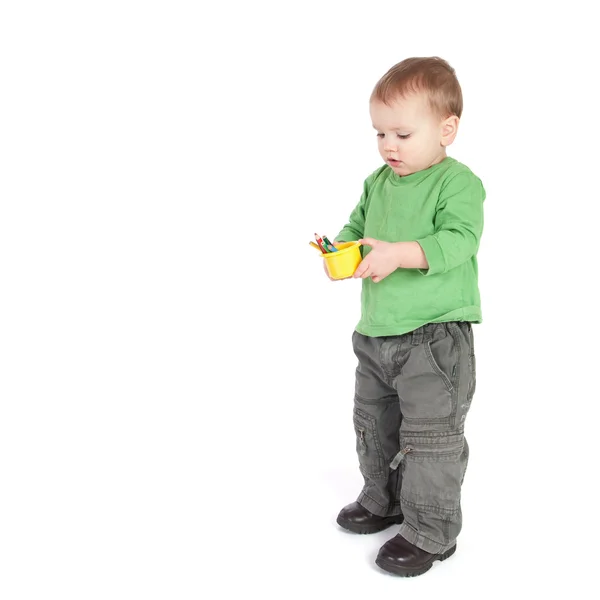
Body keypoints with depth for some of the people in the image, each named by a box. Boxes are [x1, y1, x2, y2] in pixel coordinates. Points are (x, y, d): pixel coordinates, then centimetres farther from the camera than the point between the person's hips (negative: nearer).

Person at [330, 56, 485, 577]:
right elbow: (356, 227, 15)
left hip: (436, 337, -8)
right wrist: (341, 250, -7)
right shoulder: (378, 181, 9)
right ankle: (383, 501, 42)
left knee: (430, 435, 0)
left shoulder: (458, 182, -12)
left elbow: (458, 241, -23)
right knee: (374, 423, 21)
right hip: (376, 332, 8)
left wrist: (399, 254, -33)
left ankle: (430, 532, 17)